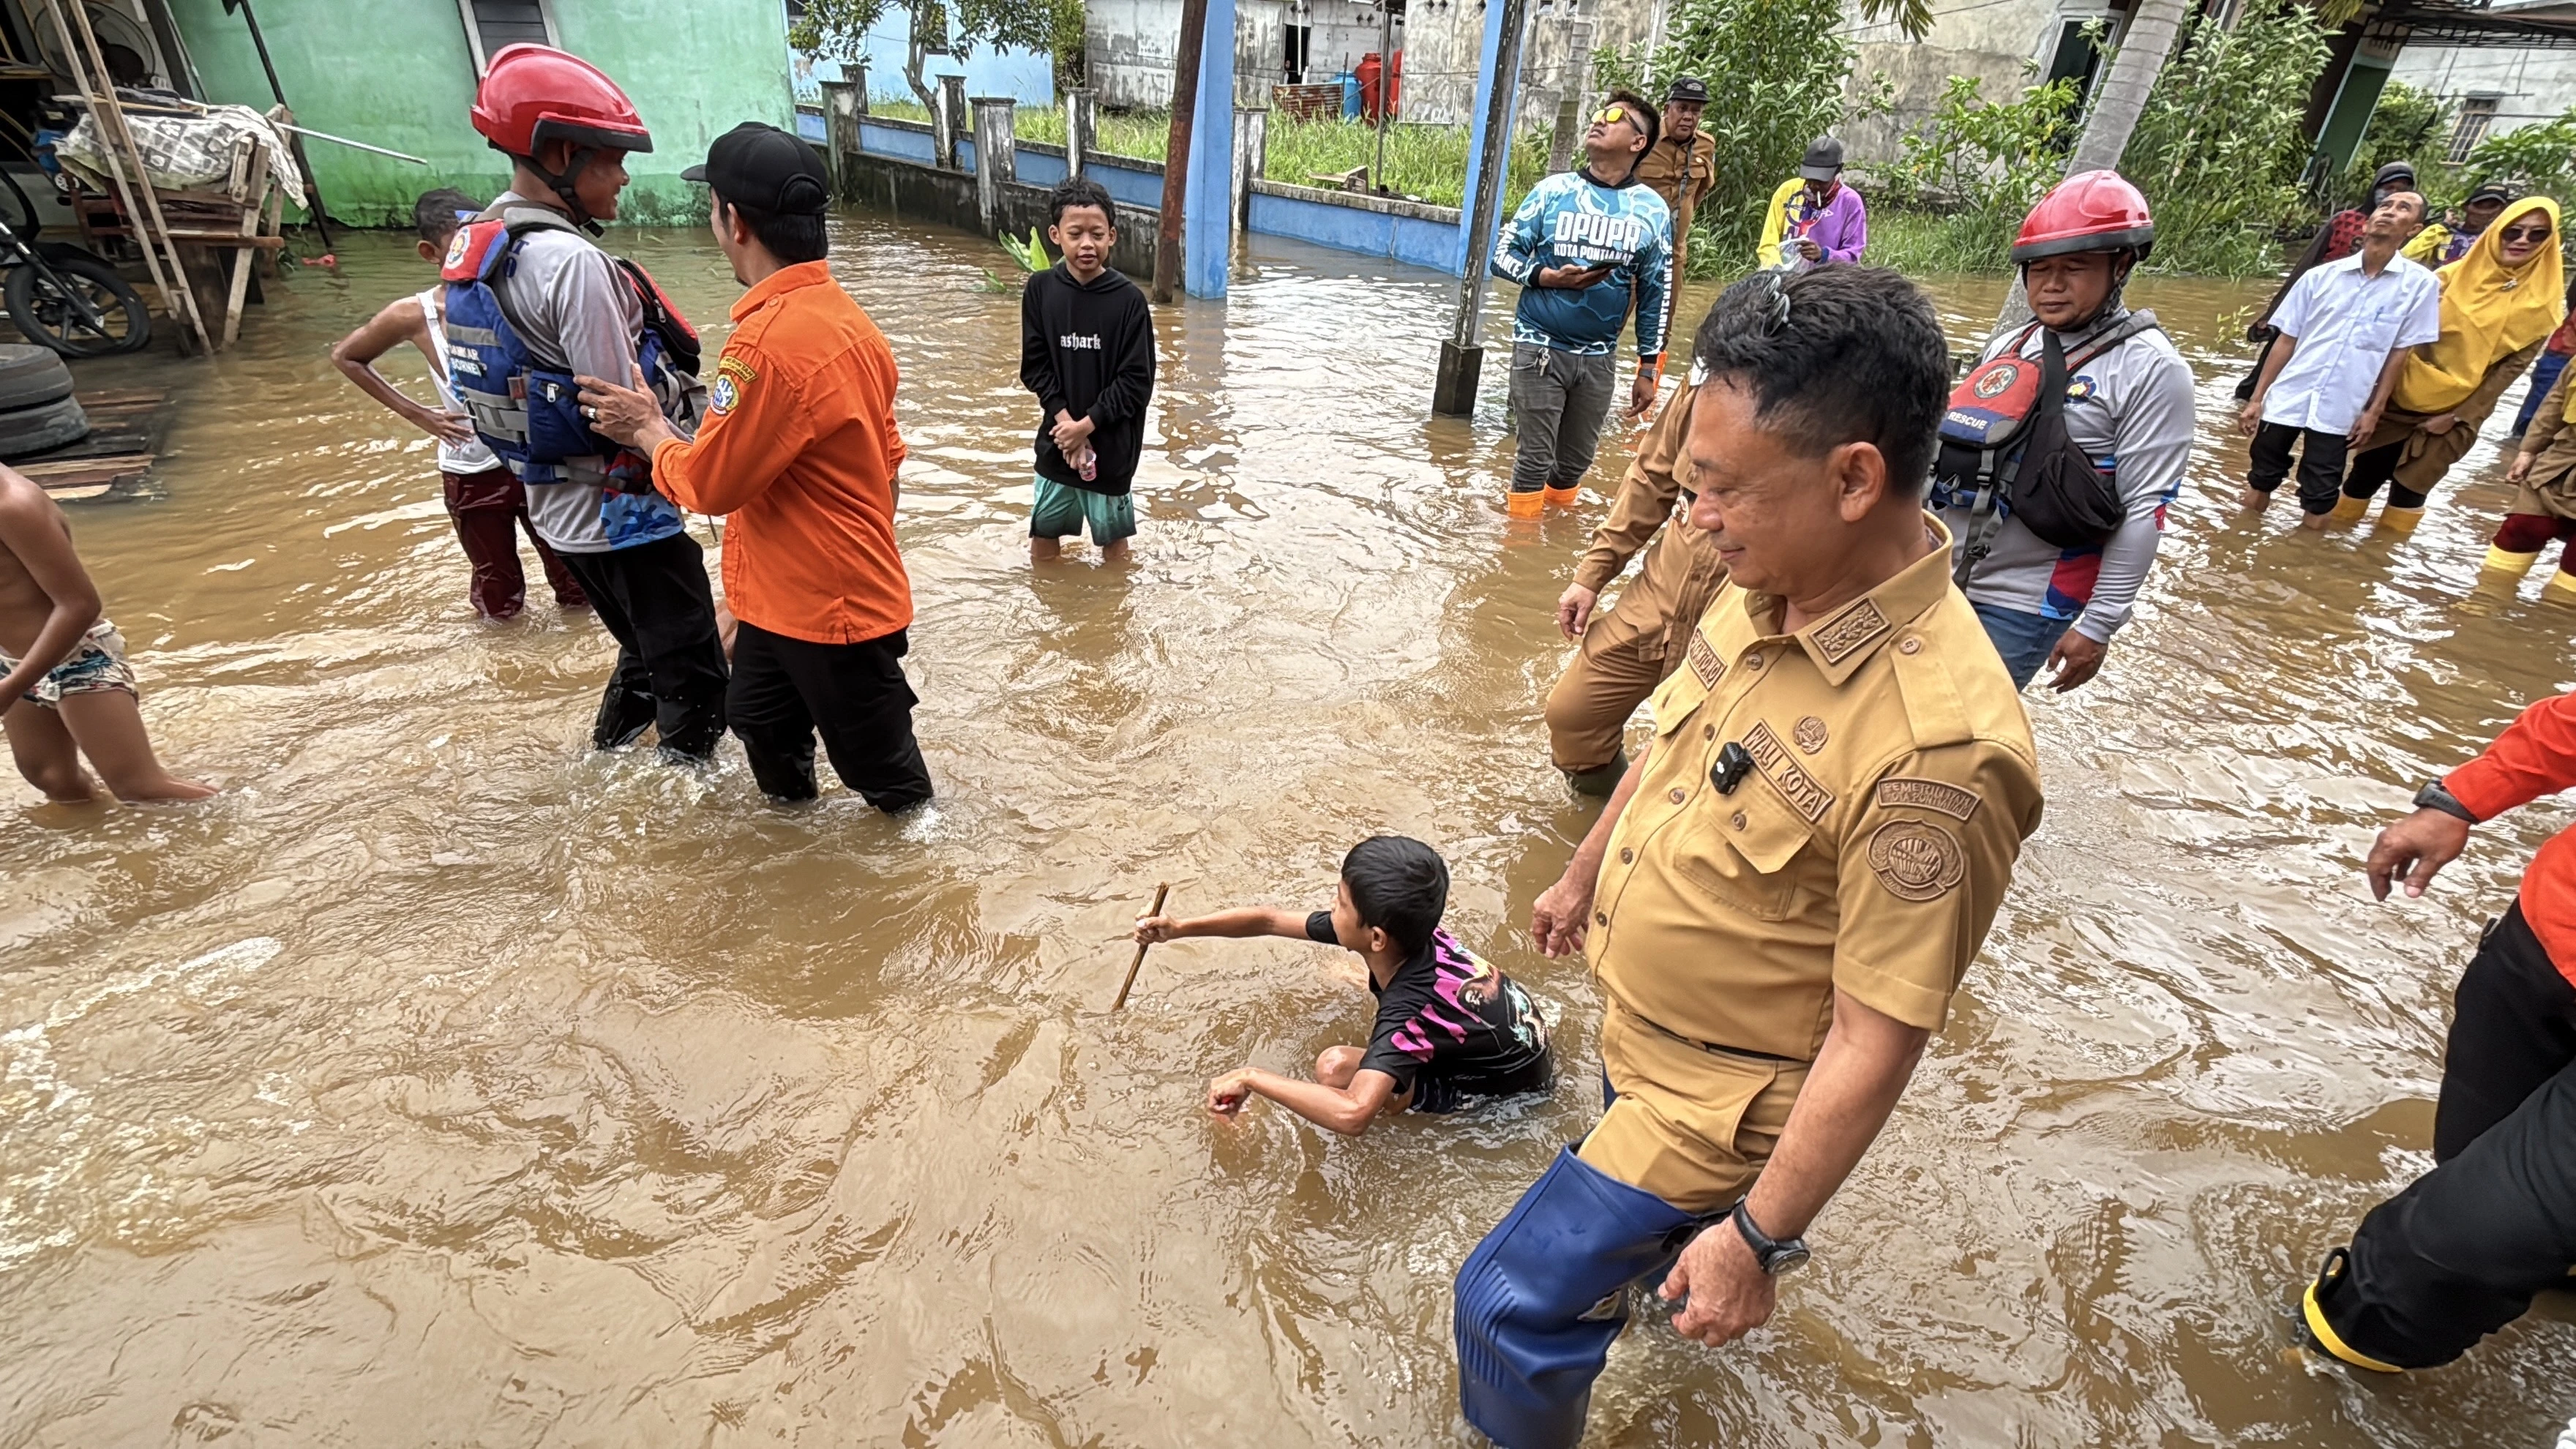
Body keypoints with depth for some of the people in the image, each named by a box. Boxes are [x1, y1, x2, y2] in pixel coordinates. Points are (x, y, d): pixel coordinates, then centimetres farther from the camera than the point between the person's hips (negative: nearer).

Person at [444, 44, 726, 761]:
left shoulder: (473, 250, 7)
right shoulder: (571, 261, -22)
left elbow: (534, 381, 12)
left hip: (558, 506, 9)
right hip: (623, 511, -9)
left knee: (645, 652, 27)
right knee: (694, 677, 5)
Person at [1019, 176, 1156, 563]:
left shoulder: (1129, 299, -11)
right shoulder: (1040, 290, -3)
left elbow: (1136, 381, -11)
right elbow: (1034, 366, -1)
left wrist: (1087, 424, -15)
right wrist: (1063, 418, -14)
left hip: (1111, 441, -2)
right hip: (1057, 437, 3)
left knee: (1112, 532, 11)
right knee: (1043, 532, 13)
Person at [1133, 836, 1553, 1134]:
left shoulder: (1409, 1010, -38)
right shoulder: (1407, 932, -17)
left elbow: (1353, 1115, -54)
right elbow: (1271, 921, -7)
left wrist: (1251, 1077, -41)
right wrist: (1180, 927, -7)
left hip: (1515, 1082, -7)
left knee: (1335, 1068, -26)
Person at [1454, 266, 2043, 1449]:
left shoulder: (1933, 746, -35)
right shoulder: (1767, 590, -11)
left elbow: (1878, 1037, -27)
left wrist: (1757, 1237, -17)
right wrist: (1583, 875, 20)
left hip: (1715, 1095, -7)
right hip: (1632, 1028, 7)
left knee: (1513, 1306, 5)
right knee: (1643, 1194, 35)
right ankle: (1715, 1233, 67)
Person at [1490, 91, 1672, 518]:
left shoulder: (1653, 210, 1)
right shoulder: (1553, 190, -2)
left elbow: (1655, 295, 6)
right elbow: (1503, 255, 1)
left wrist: (1648, 370, 5)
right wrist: (1551, 278, -18)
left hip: (1598, 358, 2)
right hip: (1539, 347, -2)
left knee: (1575, 462, 10)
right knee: (1535, 459, 0)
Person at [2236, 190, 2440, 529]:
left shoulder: (2420, 284, -2)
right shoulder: (2322, 276, 1)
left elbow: (2400, 353, 2)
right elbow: (2286, 342, 4)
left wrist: (2374, 410, -1)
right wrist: (2256, 398, 2)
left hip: (2339, 411, -1)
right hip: (2285, 399, 1)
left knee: (2318, 505, 4)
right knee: (2259, 484, 10)